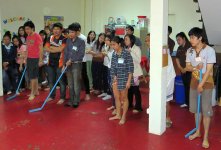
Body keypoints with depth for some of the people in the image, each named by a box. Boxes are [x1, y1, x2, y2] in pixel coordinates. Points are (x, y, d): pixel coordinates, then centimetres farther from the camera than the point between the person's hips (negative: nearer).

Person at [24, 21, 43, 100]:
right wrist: (26, 59, 17)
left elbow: (41, 49, -12)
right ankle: (36, 91, 22)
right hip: (29, 58, 7)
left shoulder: (37, 36, -11)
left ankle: (32, 93, 2)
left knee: (32, 76, -5)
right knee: (34, 76, 13)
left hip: (35, 59, -7)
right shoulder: (28, 37, 11)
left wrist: (40, 60, -15)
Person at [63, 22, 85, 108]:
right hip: (68, 64, 5)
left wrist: (71, 60, -13)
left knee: (76, 84, -2)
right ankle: (71, 101, 20)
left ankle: (76, 102, 9)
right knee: (70, 84, 10)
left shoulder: (81, 41, -7)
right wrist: (64, 64, 1)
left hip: (76, 64, -5)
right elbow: (66, 53, 8)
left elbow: (81, 54, -12)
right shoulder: (68, 41, 7)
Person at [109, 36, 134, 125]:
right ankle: (118, 115, 28)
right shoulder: (114, 54, 3)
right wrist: (114, 76, -1)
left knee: (124, 98, 6)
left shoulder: (126, 54, -15)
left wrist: (129, 81, -16)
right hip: (115, 78, 6)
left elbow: (130, 68, -14)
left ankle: (123, 117, 18)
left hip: (124, 78, -6)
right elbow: (112, 67, 9)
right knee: (116, 97, 13)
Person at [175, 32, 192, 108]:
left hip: (190, 70, -7)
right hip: (183, 71, 7)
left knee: (190, 87, -6)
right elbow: (177, 58, 16)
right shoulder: (179, 48, 11)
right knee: (186, 86, 13)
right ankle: (187, 102, 22)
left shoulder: (190, 46, -11)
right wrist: (180, 68, 5)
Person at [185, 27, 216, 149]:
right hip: (194, 81, 5)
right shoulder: (190, 51, 0)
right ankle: (198, 131, 29)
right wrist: (195, 67, -21)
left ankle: (205, 137, 9)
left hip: (206, 82, -5)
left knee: (206, 110, -1)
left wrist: (201, 85, -18)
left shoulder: (209, 50, -16)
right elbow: (187, 67, 1)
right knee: (196, 108, 13)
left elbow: (209, 70, -17)